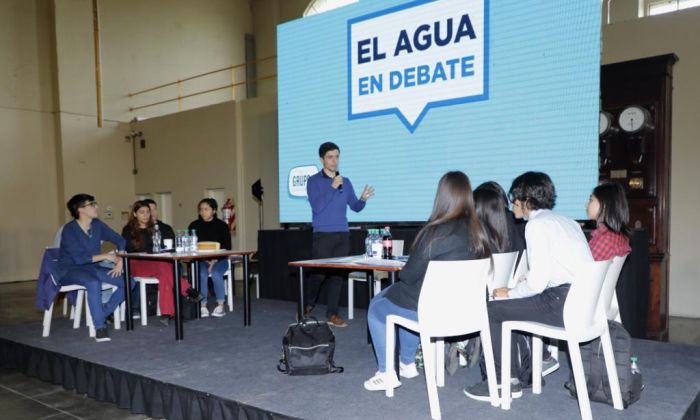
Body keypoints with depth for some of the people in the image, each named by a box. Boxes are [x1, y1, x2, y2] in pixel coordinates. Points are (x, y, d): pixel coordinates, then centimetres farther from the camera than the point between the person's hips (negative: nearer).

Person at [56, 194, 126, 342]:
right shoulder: (69, 230, -15)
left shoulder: (97, 224, 2)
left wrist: (120, 261, -8)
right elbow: (79, 258, -24)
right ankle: (99, 327, -30)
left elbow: (120, 240, 6)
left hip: (92, 267, 6)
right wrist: (105, 256, -18)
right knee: (94, 283, -39)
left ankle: (104, 314, -3)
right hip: (70, 270, -6)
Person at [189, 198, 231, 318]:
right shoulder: (194, 226, 5)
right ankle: (202, 306, -19)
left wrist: (215, 260, -15)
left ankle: (220, 306, -18)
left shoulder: (222, 225, 2)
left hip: (219, 260, -1)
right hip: (200, 260, 1)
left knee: (215, 274, -30)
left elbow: (227, 247, -1)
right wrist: (205, 259, -12)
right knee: (202, 274, -30)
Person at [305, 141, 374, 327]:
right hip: (322, 234, -4)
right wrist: (332, 187, -18)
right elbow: (317, 207, -13)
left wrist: (363, 199, -11)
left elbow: (355, 207, 11)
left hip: (342, 234, 4)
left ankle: (332, 313, 12)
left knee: (338, 273, 4)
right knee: (319, 273, -4)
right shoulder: (313, 181, -2)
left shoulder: (345, 182, 11)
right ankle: (307, 305, 21)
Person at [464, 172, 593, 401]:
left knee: (491, 310, 0)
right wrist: (527, 281, 17)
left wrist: (509, 293, 1)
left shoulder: (536, 225, -9)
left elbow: (537, 283, -16)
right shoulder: (567, 221, 17)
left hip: (564, 305, -9)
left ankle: (503, 382, 10)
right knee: (519, 302, 26)